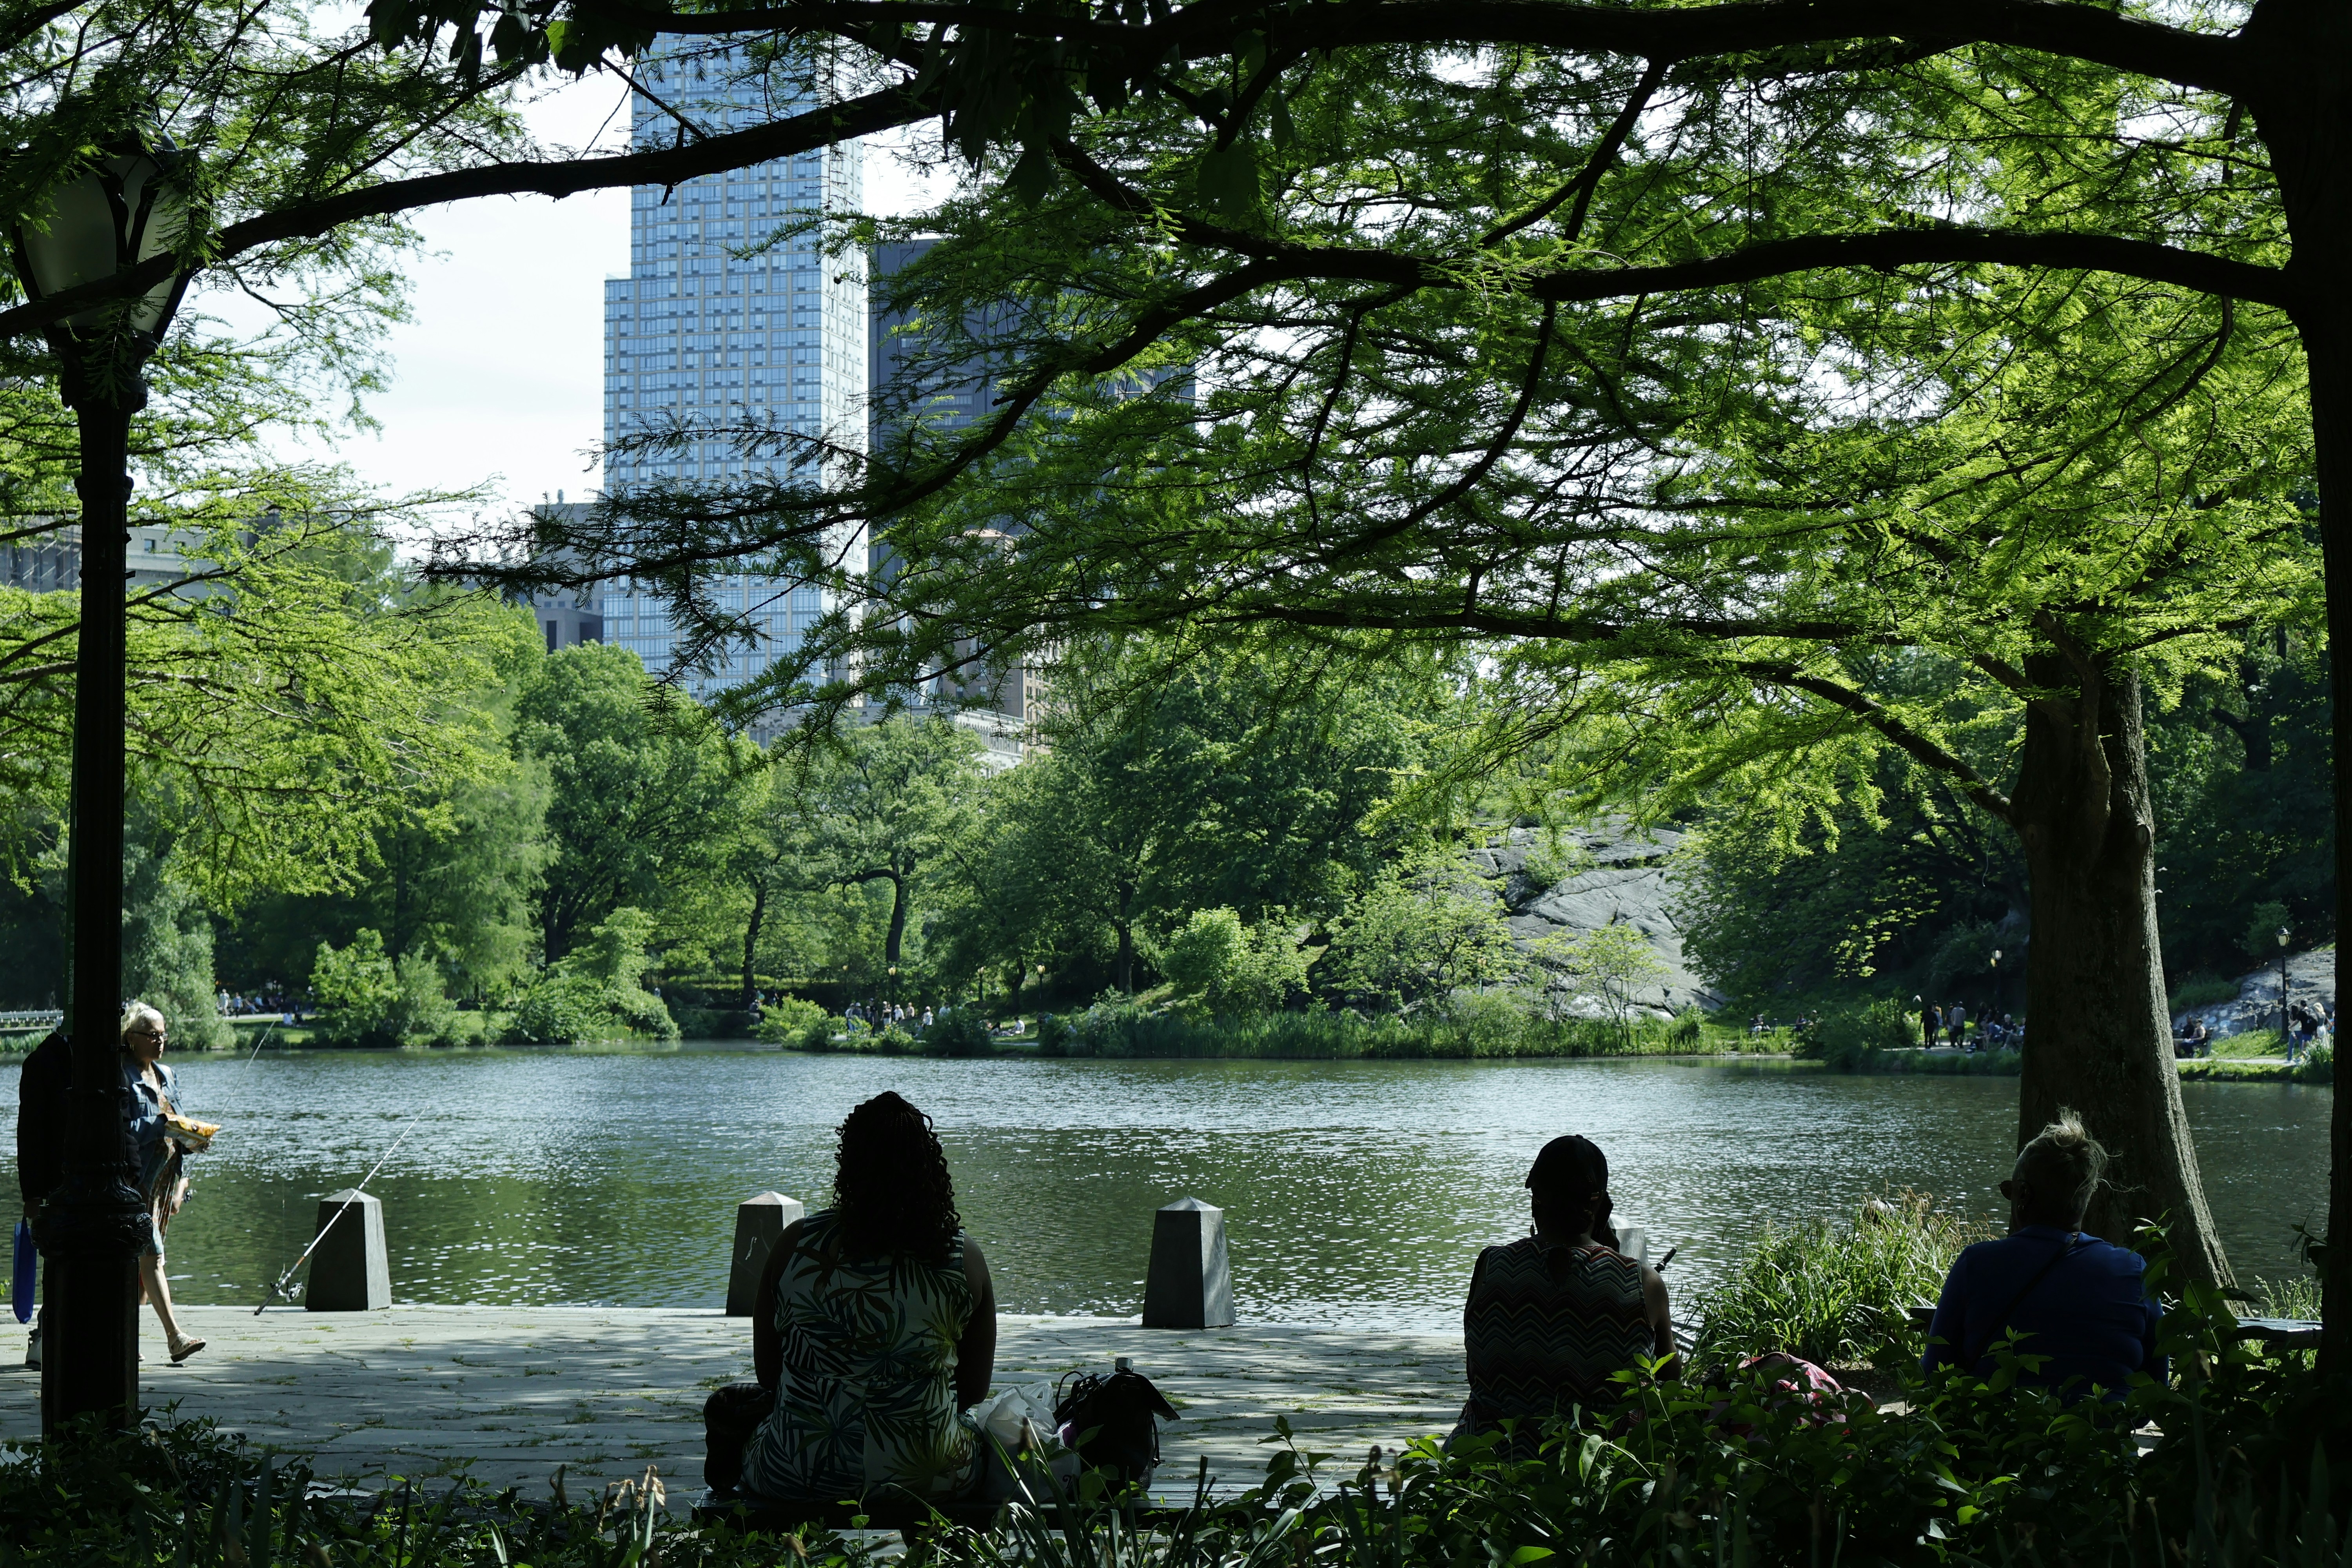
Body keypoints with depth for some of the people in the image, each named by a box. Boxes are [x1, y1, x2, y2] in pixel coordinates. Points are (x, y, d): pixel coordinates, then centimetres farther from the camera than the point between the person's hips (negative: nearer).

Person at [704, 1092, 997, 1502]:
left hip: (797, 1481, 0)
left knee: (726, 1404, 33)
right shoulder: (965, 1257, -7)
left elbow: (767, 1374, 3)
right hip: (928, 1480, 0)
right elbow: (975, 1390, 4)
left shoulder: (796, 1243, -7)